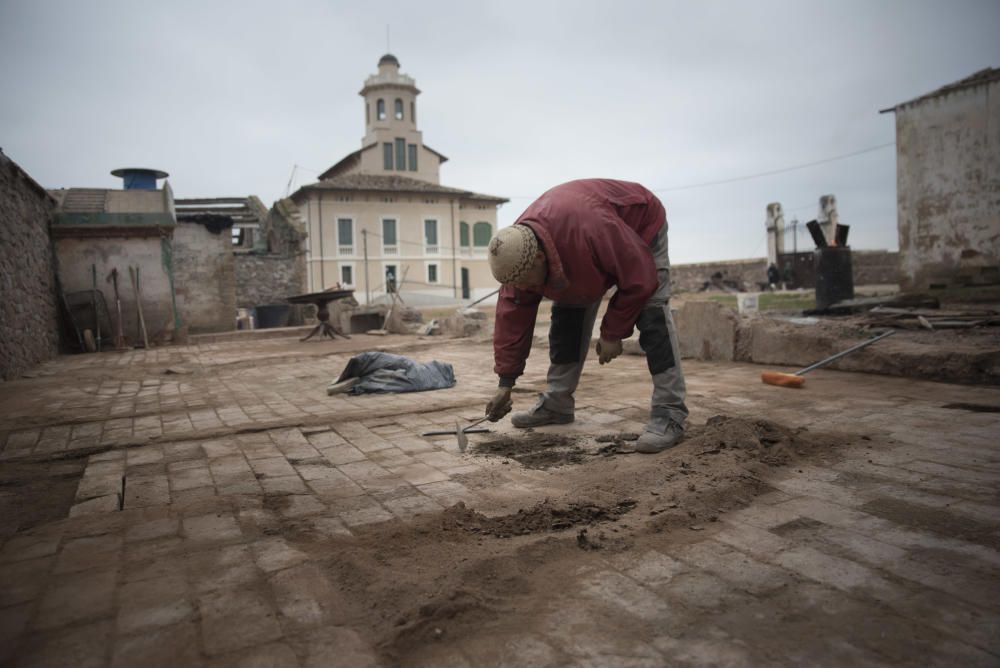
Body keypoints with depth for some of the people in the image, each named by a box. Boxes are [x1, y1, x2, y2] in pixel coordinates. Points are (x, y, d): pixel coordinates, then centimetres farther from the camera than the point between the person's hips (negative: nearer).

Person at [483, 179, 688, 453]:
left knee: (652, 315, -20)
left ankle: (669, 415, -18)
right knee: (567, 316, -1)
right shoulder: (517, 250, -25)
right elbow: (512, 318, -18)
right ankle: (556, 404, 9)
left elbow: (639, 278, -33)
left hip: (641, 224, -5)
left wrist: (613, 333, -25)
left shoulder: (591, 229, -47)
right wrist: (505, 382, -16)